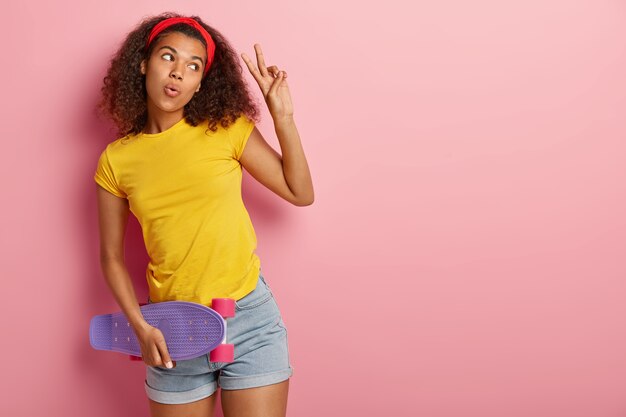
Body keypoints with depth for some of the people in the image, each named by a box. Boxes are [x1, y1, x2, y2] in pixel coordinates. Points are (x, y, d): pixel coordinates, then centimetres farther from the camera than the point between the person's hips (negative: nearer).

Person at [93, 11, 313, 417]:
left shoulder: (227, 130, -3)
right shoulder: (116, 160, 0)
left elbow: (300, 193, -1)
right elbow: (112, 258, 6)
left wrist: (283, 118, -10)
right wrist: (141, 327, -6)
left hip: (249, 318, -1)